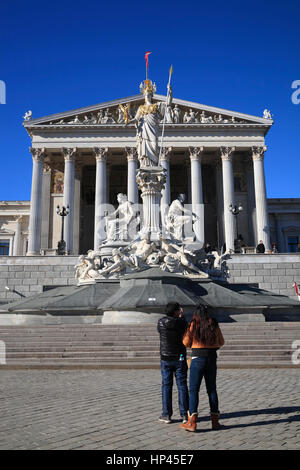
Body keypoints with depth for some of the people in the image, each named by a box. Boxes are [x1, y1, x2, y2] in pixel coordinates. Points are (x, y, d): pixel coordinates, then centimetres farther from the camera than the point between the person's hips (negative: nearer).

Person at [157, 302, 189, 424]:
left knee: (166, 386, 8)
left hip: (166, 359, 1)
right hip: (180, 359, -1)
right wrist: (181, 316, 23)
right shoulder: (182, 322, -11)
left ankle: (166, 415, 10)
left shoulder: (161, 322, -7)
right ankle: (184, 415, 10)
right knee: (182, 386, 7)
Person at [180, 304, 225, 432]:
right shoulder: (214, 325, 4)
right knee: (212, 390, 13)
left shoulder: (193, 325, -5)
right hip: (212, 359, 4)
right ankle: (215, 421, 16)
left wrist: (188, 330, 13)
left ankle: (192, 422, -7)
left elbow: (186, 343, -3)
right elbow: (221, 342, 13)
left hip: (198, 359, -3)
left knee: (193, 390, -1)